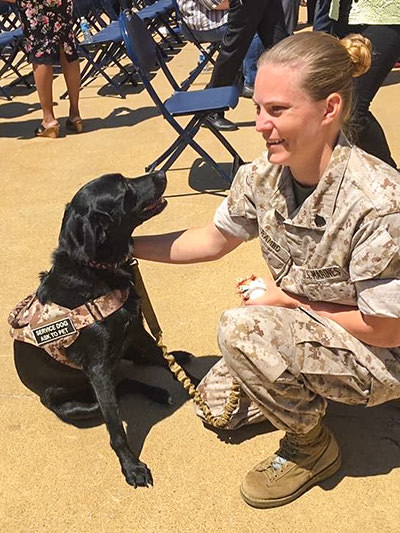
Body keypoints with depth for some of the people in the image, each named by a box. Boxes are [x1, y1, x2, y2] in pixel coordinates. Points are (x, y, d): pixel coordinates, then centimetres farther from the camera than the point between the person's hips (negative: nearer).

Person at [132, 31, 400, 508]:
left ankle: (311, 446, -4)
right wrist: (126, 246, 0)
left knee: (241, 327, -29)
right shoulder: (263, 174, -15)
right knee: (216, 404, 14)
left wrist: (286, 298, -18)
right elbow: (215, 240, 3)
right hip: (302, 329, 7)